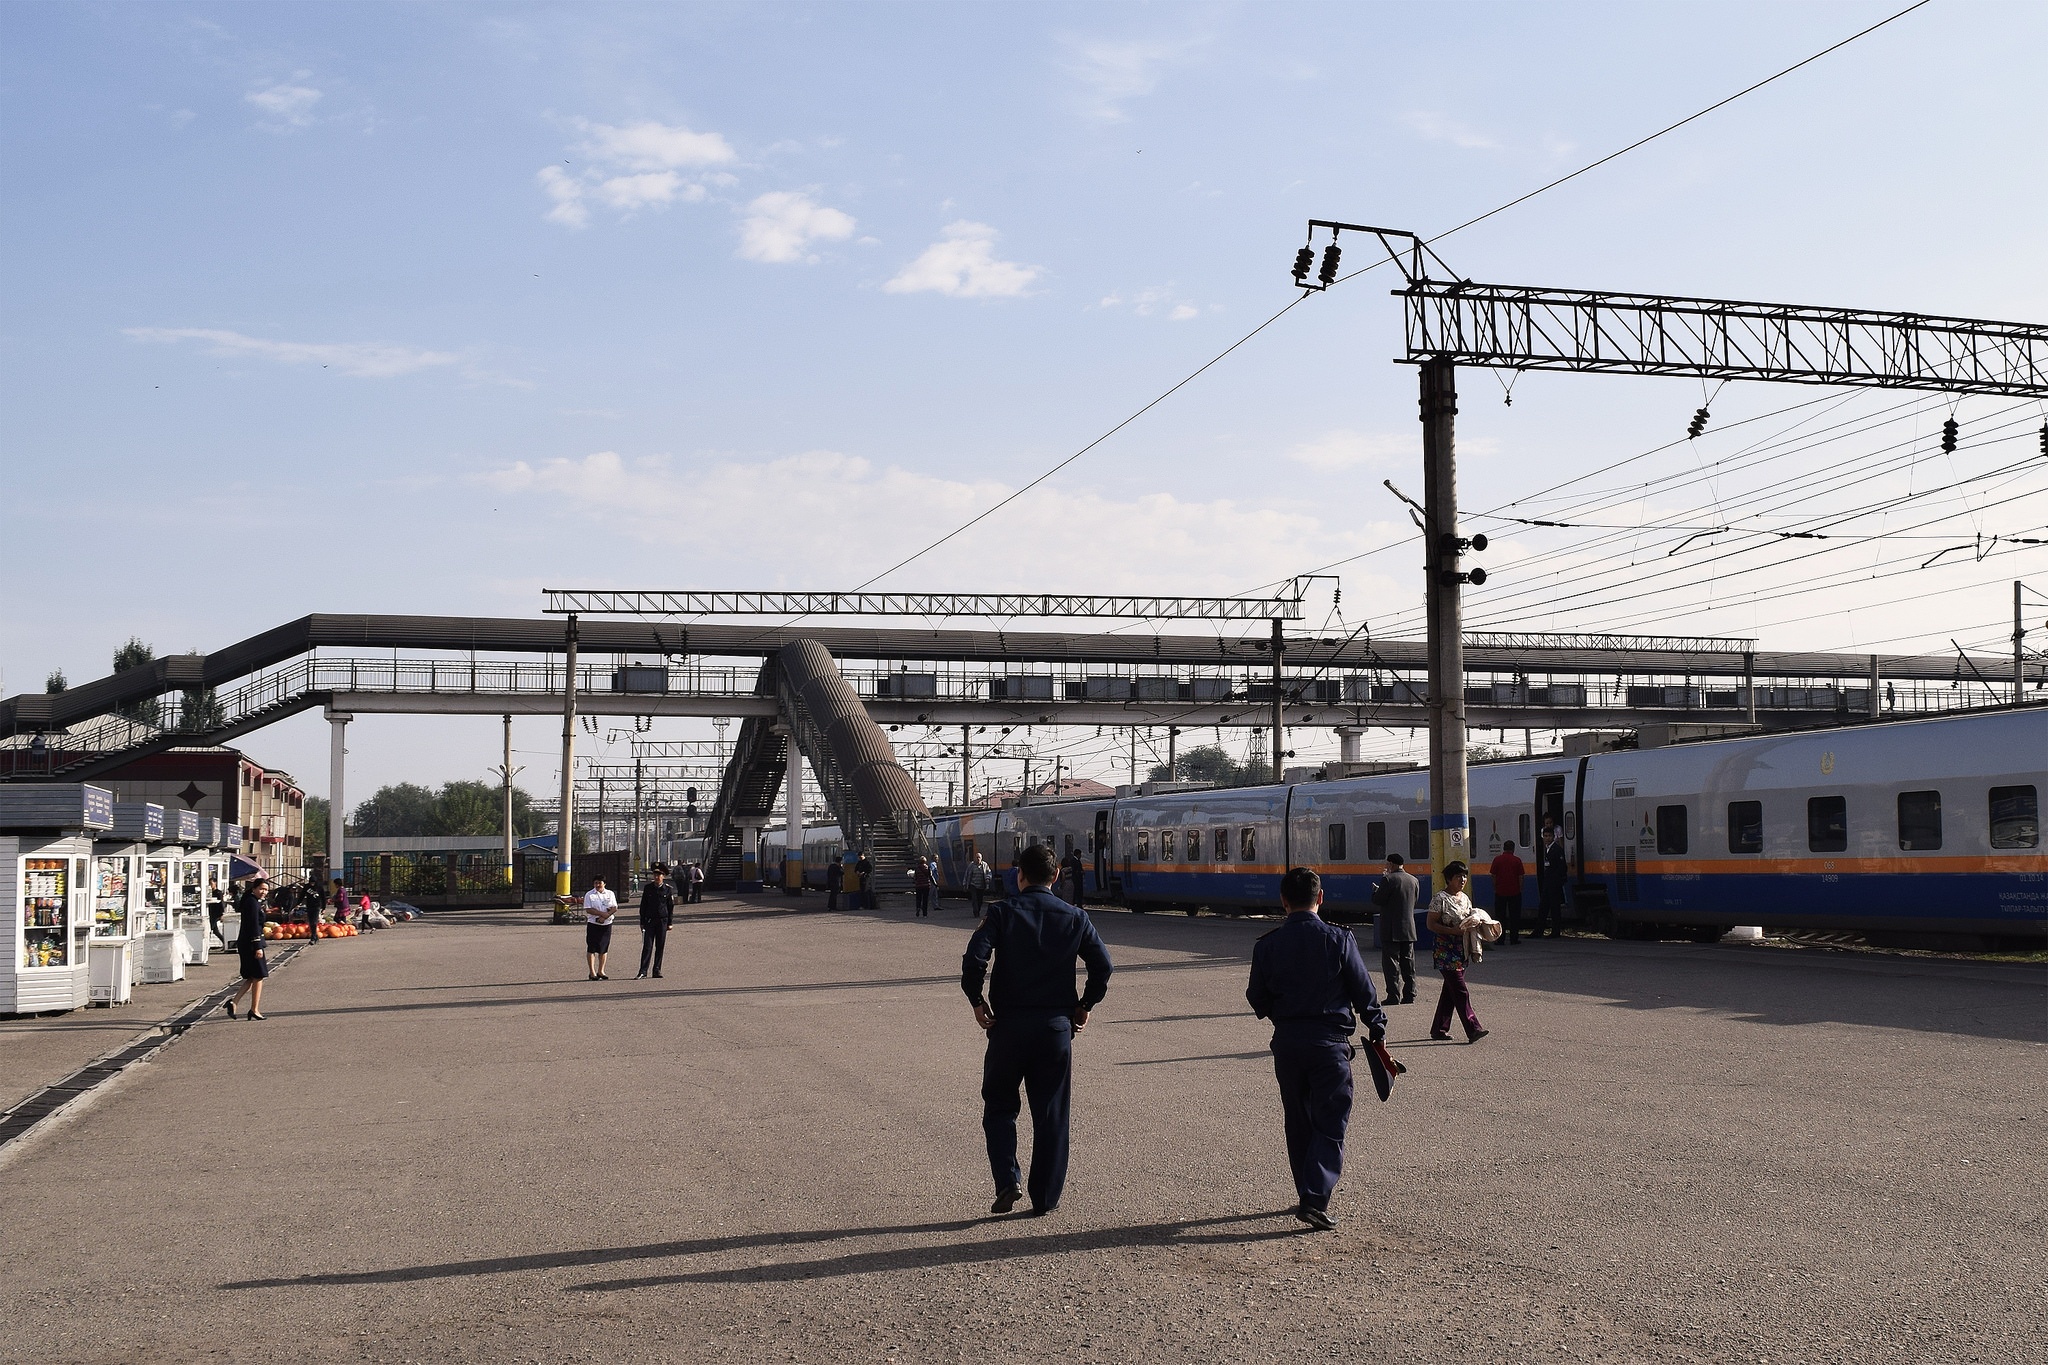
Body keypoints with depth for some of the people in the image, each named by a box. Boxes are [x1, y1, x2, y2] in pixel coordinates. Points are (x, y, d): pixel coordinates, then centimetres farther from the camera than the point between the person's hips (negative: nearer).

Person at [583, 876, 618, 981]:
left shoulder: (610, 894, 9)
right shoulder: (589, 895, 0)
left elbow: (614, 908, 0)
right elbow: (588, 910, -10)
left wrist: (604, 917, -15)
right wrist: (603, 913, -18)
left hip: (606, 924, 3)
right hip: (593, 924, -3)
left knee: (604, 948, 7)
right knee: (592, 948, -4)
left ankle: (600, 971, 16)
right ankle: (592, 972, 0)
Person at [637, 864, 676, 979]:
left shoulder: (668, 889, 0)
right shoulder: (648, 888, 2)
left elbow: (671, 907, 5)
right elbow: (643, 906, 6)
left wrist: (670, 923, 2)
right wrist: (642, 922, 3)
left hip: (662, 921, 0)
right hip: (650, 921, 0)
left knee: (660, 947, 4)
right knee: (647, 946, -6)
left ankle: (657, 970, 12)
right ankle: (643, 971, -6)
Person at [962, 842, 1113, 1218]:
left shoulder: (1001, 913, -4)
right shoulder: (1074, 918, 2)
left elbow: (974, 959, -17)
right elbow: (1103, 966, -3)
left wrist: (977, 1002, -5)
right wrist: (1084, 1005, 8)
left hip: (1008, 1024, -1)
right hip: (1057, 1026, 1)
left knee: (999, 1106, 14)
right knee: (1051, 1114, 9)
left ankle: (1007, 1183, 0)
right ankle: (1045, 1198, 12)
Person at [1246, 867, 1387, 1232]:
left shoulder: (1267, 945, -1)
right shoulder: (1338, 938, -7)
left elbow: (1258, 1000, 6)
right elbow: (1363, 989, -3)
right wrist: (1376, 1026, 11)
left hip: (1286, 1042, 3)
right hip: (1329, 1041, -3)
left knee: (1298, 1123, 16)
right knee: (1331, 1124, 0)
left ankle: (1310, 1195, 24)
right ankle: (1316, 1199, -12)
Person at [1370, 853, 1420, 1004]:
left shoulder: (1388, 880, -14)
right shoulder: (1414, 881, 7)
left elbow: (1377, 900, -14)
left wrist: (1375, 890, 6)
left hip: (1391, 931, -6)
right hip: (1409, 930, 6)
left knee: (1391, 964, -2)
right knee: (1408, 963, 12)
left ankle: (1394, 997, -5)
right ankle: (1409, 996, 14)